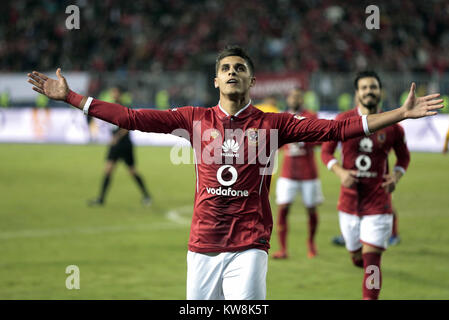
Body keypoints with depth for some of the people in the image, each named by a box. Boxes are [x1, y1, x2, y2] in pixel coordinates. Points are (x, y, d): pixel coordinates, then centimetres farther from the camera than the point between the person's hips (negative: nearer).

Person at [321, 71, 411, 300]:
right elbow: (326, 151, 6)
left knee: (371, 259, -11)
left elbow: (404, 156, 14)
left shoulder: (392, 127, -1)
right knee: (357, 258, 13)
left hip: (378, 202, -2)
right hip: (349, 201, 2)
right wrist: (340, 172, -12)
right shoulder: (343, 121, -1)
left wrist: (396, 177, -6)